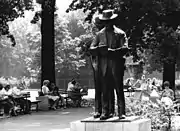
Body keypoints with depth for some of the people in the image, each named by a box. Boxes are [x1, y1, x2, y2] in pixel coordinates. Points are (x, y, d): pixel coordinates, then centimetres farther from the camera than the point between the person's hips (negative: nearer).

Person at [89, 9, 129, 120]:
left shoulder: (120, 33, 5)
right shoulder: (100, 34, 15)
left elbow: (125, 48, -6)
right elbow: (91, 49, 10)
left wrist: (111, 51, -18)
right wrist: (99, 50, -11)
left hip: (117, 65, -3)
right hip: (104, 66, 3)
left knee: (119, 90, -2)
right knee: (105, 91, 2)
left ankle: (122, 113, -1)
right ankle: (105, 112, 5)